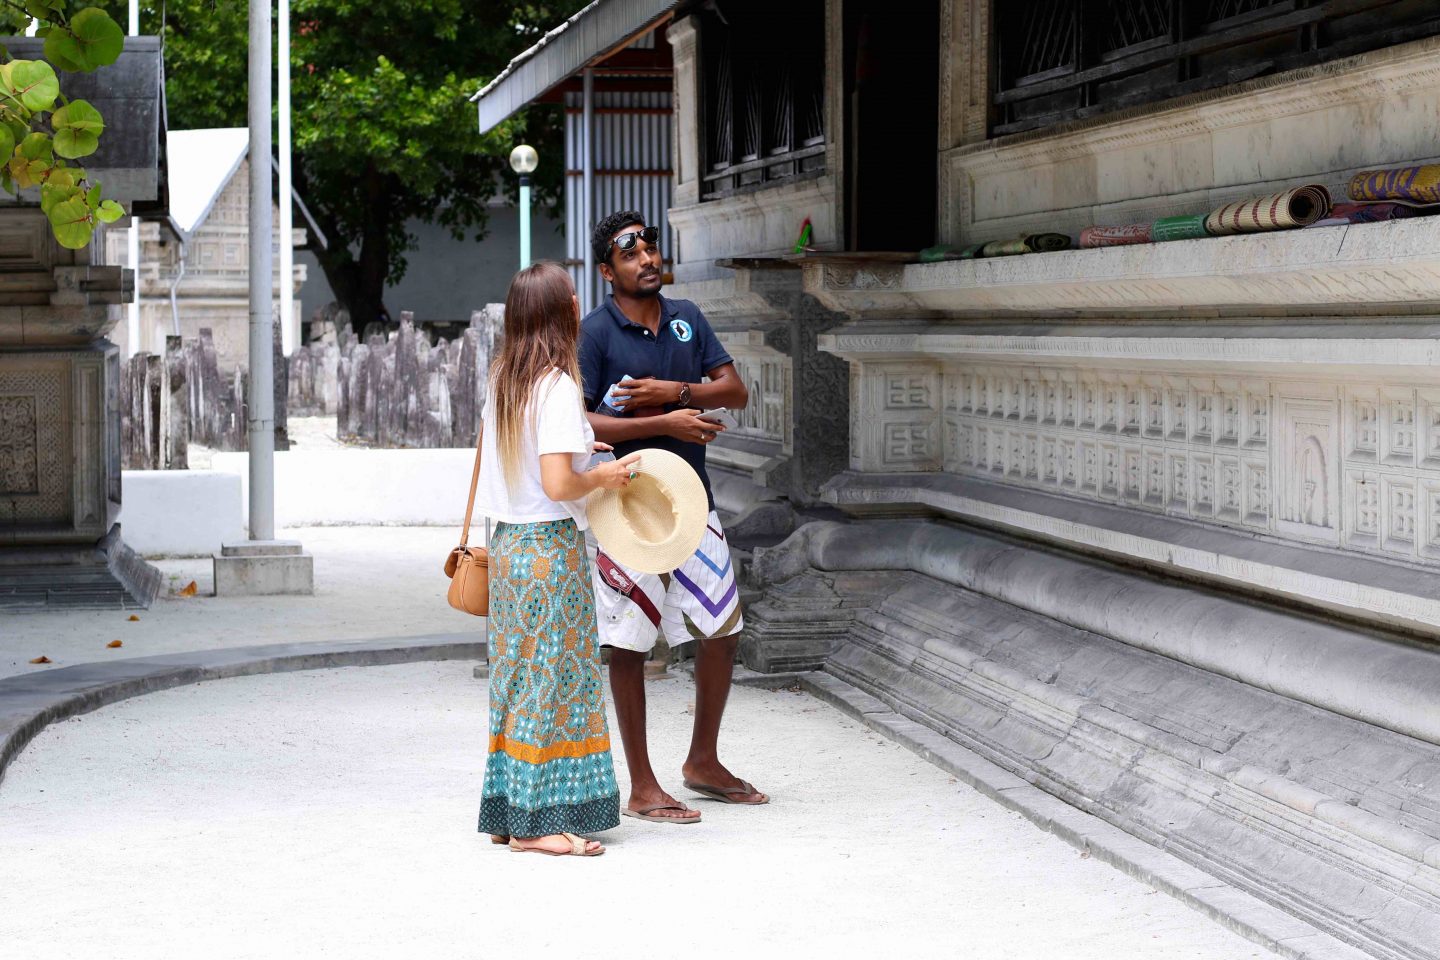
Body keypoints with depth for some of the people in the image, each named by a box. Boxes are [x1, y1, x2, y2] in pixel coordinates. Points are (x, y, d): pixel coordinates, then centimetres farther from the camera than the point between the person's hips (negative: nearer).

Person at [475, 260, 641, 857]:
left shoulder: (501, 382, 9)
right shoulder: (557, 386, -16)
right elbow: (557, 484, -23)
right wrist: (603, 478, -7)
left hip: (507, 544, 8)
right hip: (550, 545, -8)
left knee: (518, 678, 13)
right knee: (552, 678, -2)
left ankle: (510, 815, 17)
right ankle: (539, 821, 0)